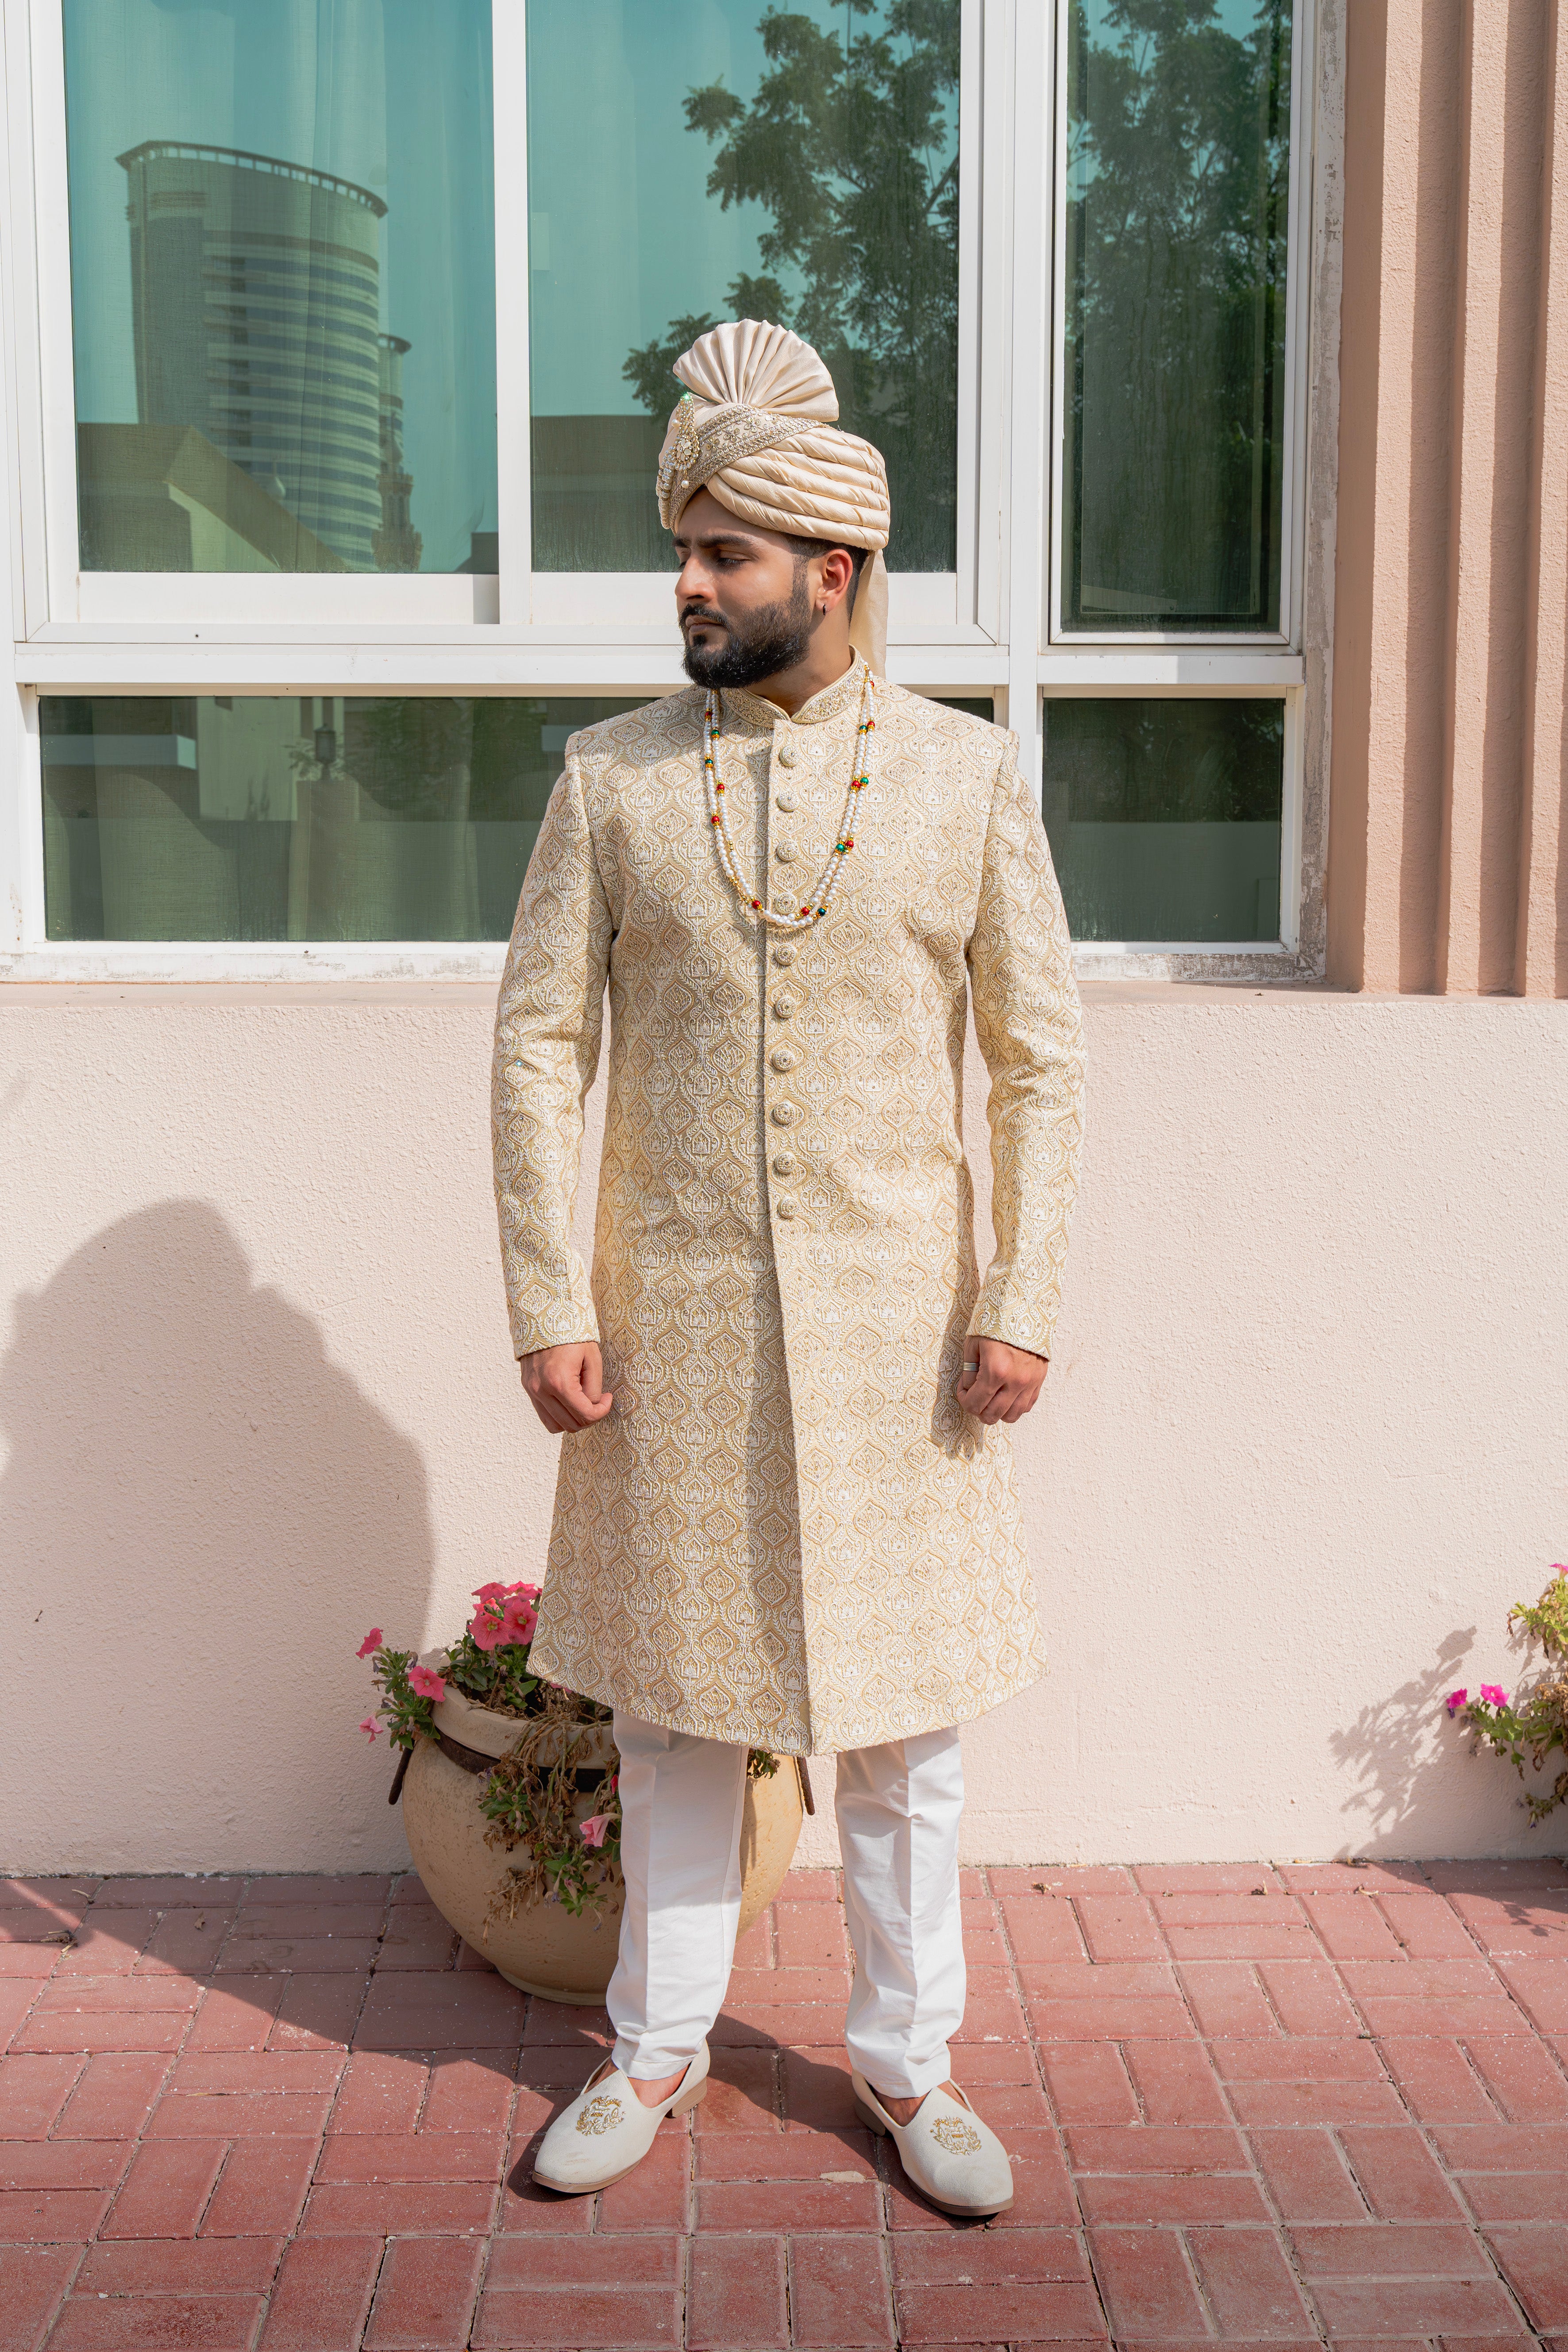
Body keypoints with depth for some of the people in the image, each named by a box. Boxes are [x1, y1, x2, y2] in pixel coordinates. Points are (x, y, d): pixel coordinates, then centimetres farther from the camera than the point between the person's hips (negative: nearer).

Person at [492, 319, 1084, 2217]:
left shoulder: (968, 775, 0)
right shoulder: (610, 776, 1)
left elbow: (1041, 1058, 2)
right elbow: (538, 1043, 0)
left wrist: (1021, 1307, -5)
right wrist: (547, 1310, -5)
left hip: (897, 1316, 0)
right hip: (674, 1313, 1)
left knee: (906, 1715, 9)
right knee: (672, 1701, 12)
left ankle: (907, 2062, 28)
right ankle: (658, 2050, 31)